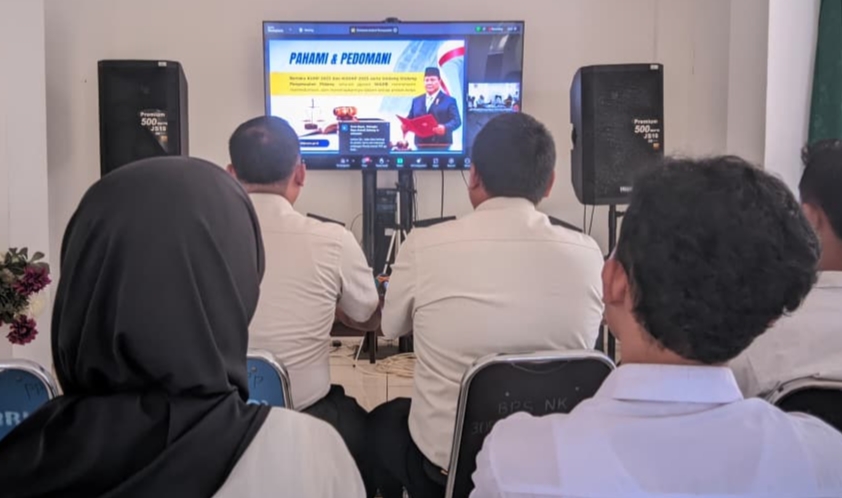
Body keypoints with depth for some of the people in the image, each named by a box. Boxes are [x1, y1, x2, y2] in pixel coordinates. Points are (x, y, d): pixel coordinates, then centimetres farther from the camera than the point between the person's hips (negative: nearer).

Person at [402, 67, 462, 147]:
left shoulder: (449, 101, 5)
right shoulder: (416, 101, 20)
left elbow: (456, 121, -6)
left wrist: (445, 128, -27)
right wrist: (405, 126, -6)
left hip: (441, 145, -4)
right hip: (420, 145, 4)